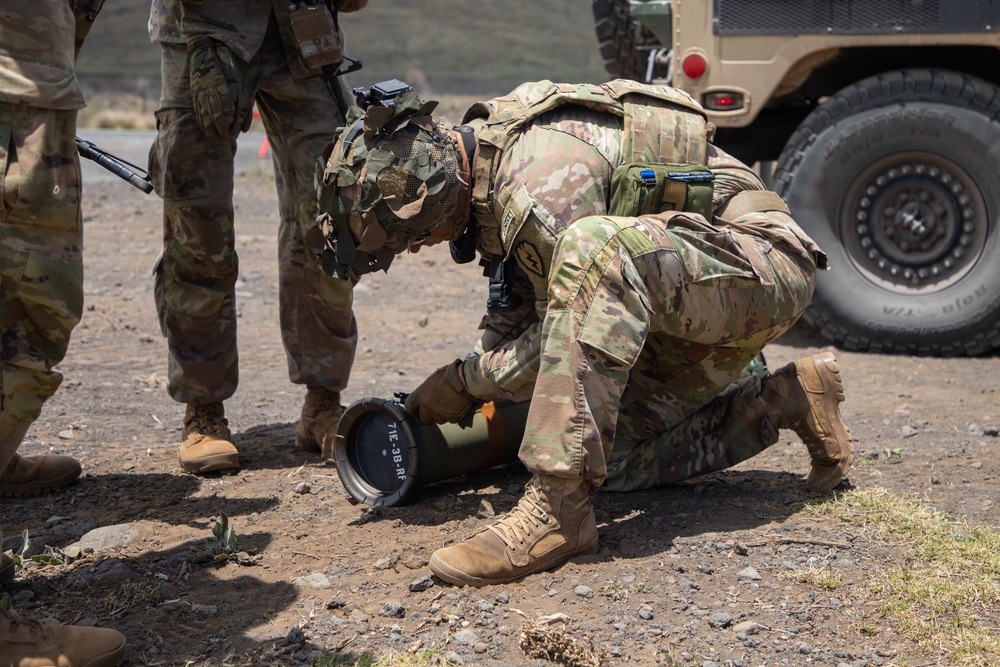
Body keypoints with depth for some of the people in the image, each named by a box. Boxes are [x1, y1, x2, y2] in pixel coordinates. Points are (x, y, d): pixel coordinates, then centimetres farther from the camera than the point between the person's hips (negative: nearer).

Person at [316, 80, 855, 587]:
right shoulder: (485, 144, 3)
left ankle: (557, 508, -36)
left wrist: (468, 381, -7)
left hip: (765, 271, -10)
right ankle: (789, 400, 14)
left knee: (596, 246, -38)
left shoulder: (543, 179, -29)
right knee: (617, 460, 2)